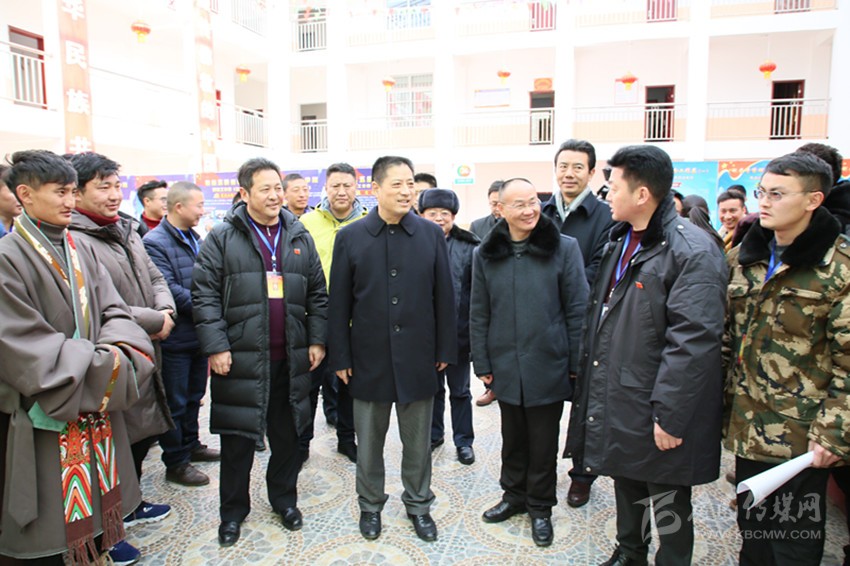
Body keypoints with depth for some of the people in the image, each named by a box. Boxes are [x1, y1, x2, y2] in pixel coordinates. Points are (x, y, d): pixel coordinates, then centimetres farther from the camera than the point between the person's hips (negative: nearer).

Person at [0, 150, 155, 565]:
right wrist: (99, 366, -19)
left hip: (96, 401, 6)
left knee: (97, 488, 18)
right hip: (46, 411, -6)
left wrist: (117, 352, -16)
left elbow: (113, 311, 5)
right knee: (53, 508, 7)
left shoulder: (81, 250, 7)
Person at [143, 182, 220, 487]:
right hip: (176, 336, -8)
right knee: (175, 402, 6)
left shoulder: (195, 239, 9)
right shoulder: (155, 242, -15)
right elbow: (170, 290, -22)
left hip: (199, 333, 8)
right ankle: (176, 463, 19)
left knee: (194, 396, 21)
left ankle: (191, 445, 38)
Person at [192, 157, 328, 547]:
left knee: (287, 435, 15)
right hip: (240, 359, -3)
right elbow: (205, 296, -5)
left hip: (290, 360, 3)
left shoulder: (299, 237, 9)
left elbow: (317, 293, 11)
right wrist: (215, 346, -12)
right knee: (238, 440, 9)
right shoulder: (222, 238, -2)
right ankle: (233, 510, 29)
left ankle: (284, 499, 36)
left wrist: (317, 340, 4)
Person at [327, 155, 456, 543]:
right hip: (369, 358, 0)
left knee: (417, 440, 15)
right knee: (369, 439, 16)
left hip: (418, 357, 1)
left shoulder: (432, 234, -1)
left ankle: (418, 504, 36)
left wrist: (445, 350, 2)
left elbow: (443, 296, 2)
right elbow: (339, 303, 0)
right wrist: (340, 357, -2)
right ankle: (370, 504, 37)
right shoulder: (350, 237, -2)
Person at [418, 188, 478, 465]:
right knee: (432, 387, 18)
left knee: (460, 390, 13)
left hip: (459, 332, -1)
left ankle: (463, 440, 28)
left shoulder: (468, 247, -5)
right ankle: (434, 434, 36)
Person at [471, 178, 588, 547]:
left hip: (548, 365, -2)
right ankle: (514, 495, 40)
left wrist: (576, 363, -5)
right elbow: (479, 314, 4)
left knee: (543, 442, 12)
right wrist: (482, 363, 3)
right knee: (513, 437, 18)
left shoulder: (564, 247, -7)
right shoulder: (486, 254, 0)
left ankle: (540, 506, 33)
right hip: (506, 366, 2)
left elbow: (578, 309, -5)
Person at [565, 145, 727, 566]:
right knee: (626, 485, 25)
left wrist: (669, 416, -22)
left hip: (656, 412, -8)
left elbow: (693, 342, -23)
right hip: (614, 400, 8)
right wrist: (588, 371, 16)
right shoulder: (620, 240, 9)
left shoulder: (692, 252, -19)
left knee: (668, 506, 12)